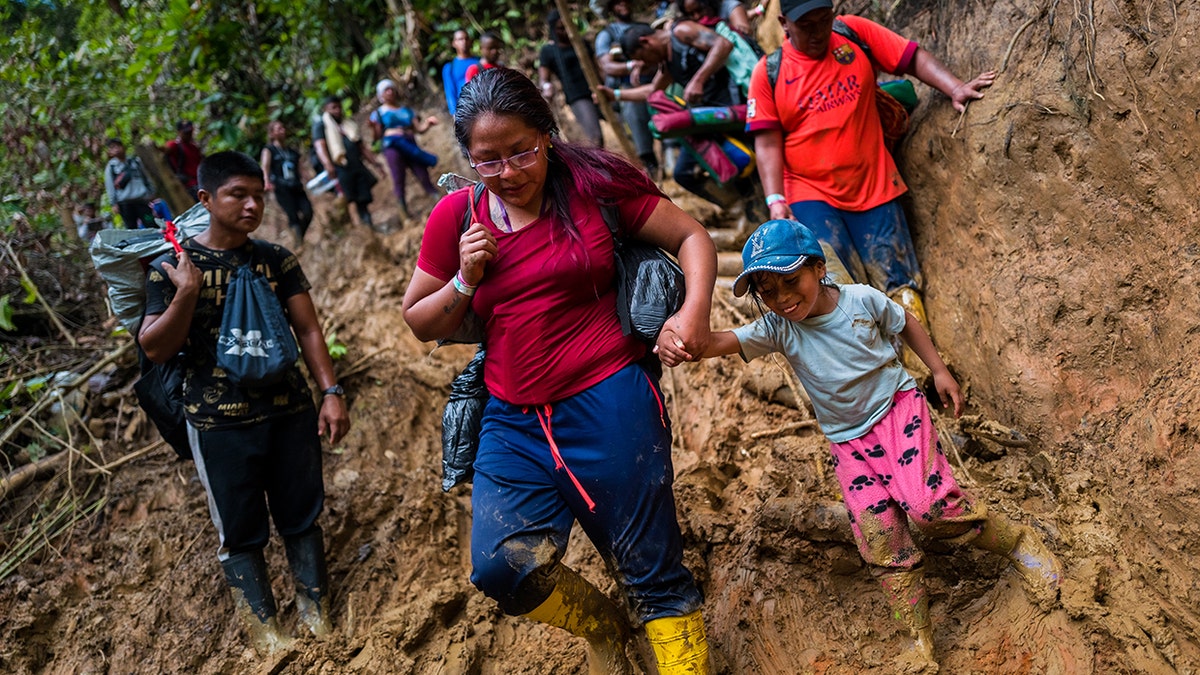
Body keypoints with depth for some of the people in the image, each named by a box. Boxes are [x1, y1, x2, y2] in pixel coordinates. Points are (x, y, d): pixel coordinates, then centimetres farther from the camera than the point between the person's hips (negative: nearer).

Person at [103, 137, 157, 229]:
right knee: (132, 229, -1)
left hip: (142, 200, 1)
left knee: (151, 224, -7)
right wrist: (114, 203, -2)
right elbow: (109, 186, 3)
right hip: (124, 203, -1)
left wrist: (151, 193, 15)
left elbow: (146, 177, 18)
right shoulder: (110, 166, 5)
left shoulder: (135, 161, 12)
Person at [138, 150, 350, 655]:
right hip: (219, 425, -2)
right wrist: (186, 294, -22)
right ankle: (263, 628, 21)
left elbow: (308, 329, 3)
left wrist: (331, 392, -6)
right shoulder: (172, 268, -5)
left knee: (302, 518, 11)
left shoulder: (277, 260, 3)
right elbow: (156, 349, -8)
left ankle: (317, 617, 26)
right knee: (239, 531, 6)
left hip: (290, 412, 2)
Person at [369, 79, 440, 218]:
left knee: (424, 178, -5)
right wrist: (373, 128, -18)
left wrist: (428, 123, -3)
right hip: (393, 147, -3)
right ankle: (405, 213, -4)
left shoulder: (406, 110, 20)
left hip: (411, 146, 3)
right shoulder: (379, 113, 10)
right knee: (399, 181, -8)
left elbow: (418, 128, 15)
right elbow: (378, 135, 2)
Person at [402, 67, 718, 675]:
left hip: (608, 403, -3)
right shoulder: (457, 216, 4)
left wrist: (695, 310, -14)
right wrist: (466, 280, -7)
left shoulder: (595, 184, -4)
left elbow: (691, 238, 3)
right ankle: (600, 625, 20)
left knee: (653, 573, 2)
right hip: (514, 422, 3)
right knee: (499, 566, -10)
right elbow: (420, 323, 12)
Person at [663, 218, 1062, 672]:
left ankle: (1018, 543, 0)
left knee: (927, 505, -25)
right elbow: (722, 341, -31)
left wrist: (938, 370, 6)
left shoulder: (862, 299, -14)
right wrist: (676, 341, -51)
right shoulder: (778, 329, -15)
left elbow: (904, 323, 7)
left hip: (897, 407, -3)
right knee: (881, 547, -1)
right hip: (849, 441, 3)